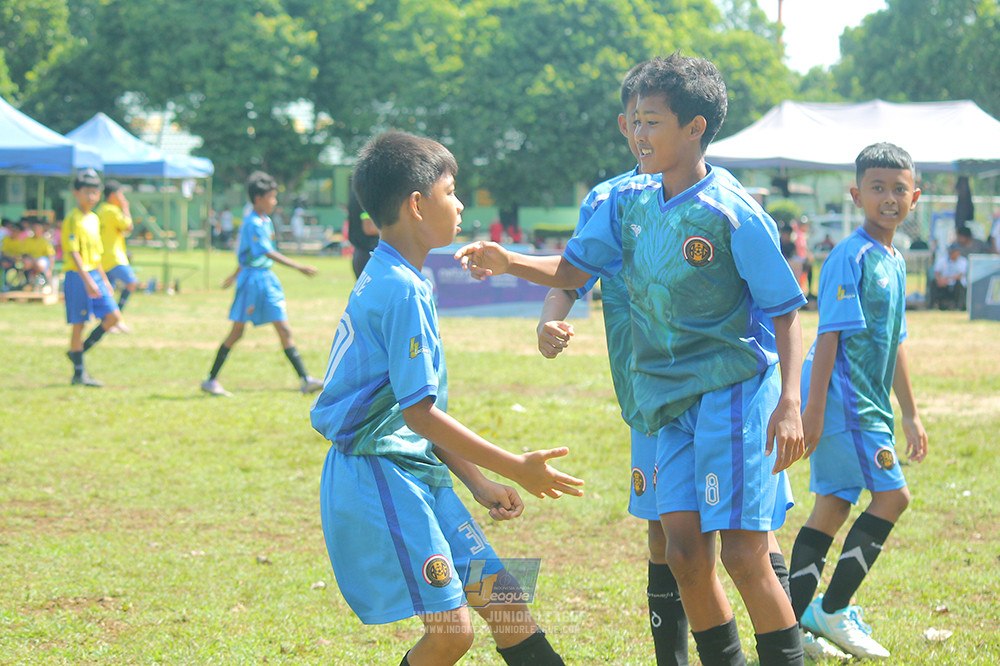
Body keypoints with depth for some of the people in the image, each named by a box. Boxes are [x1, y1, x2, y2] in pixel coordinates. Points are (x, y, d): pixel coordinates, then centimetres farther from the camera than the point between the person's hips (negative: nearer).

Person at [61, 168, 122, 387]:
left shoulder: (94, 219, 14)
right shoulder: (73, 219, -12)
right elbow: (73, 252, -19)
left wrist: (105, 280, 22)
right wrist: (87, 280, -26)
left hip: (95, 275, 8)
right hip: (77, 276, -8)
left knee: (112, 316, 1)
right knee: (78, 323, -3)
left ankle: (79, 351, 15)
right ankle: (79, 373, 3)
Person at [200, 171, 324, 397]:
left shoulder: (266, 221, 11)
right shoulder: (253, 224, -17)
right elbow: (268, 252, -25)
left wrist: (238, 273, 32)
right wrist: (298, 267, -29)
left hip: (267, 279, 8)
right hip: (252, 279, -8)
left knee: (284, 330, 2)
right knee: (237, 331, -1)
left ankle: (305, 379, 0)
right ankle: (211, 380, 9)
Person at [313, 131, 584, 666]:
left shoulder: (395, 281, 14)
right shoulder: (400, 290, -18)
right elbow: (420, 414, -20)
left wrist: (478, 482, 17)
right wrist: (515, 468, -15)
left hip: (417, 473, 10)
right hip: (379, 476, -10)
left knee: (502, 598, 9)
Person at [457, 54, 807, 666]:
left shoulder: (733, 212, -12)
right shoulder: (629, 202, 7)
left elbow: (784, 310, -10)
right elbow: (574, 270, 13)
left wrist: (790, 402, -18)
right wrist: (508, 262, -5)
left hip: (736, 391, -6)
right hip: (671, 400, 6)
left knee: (743, 553, -10)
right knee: (686, 553, 1)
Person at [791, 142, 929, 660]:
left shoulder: (895, 262, 15)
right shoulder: (851, 257, -13)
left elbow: (895, 343, 21)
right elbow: (830, 335, -17)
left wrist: (910, 415, 23)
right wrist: (814, 408, -21)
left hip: (867, 403, 9)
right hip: (842, 398, -9)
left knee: (833, 505, 8)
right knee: (891, 497, -8)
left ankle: (794, 623, 11)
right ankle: (832, 610, -1)